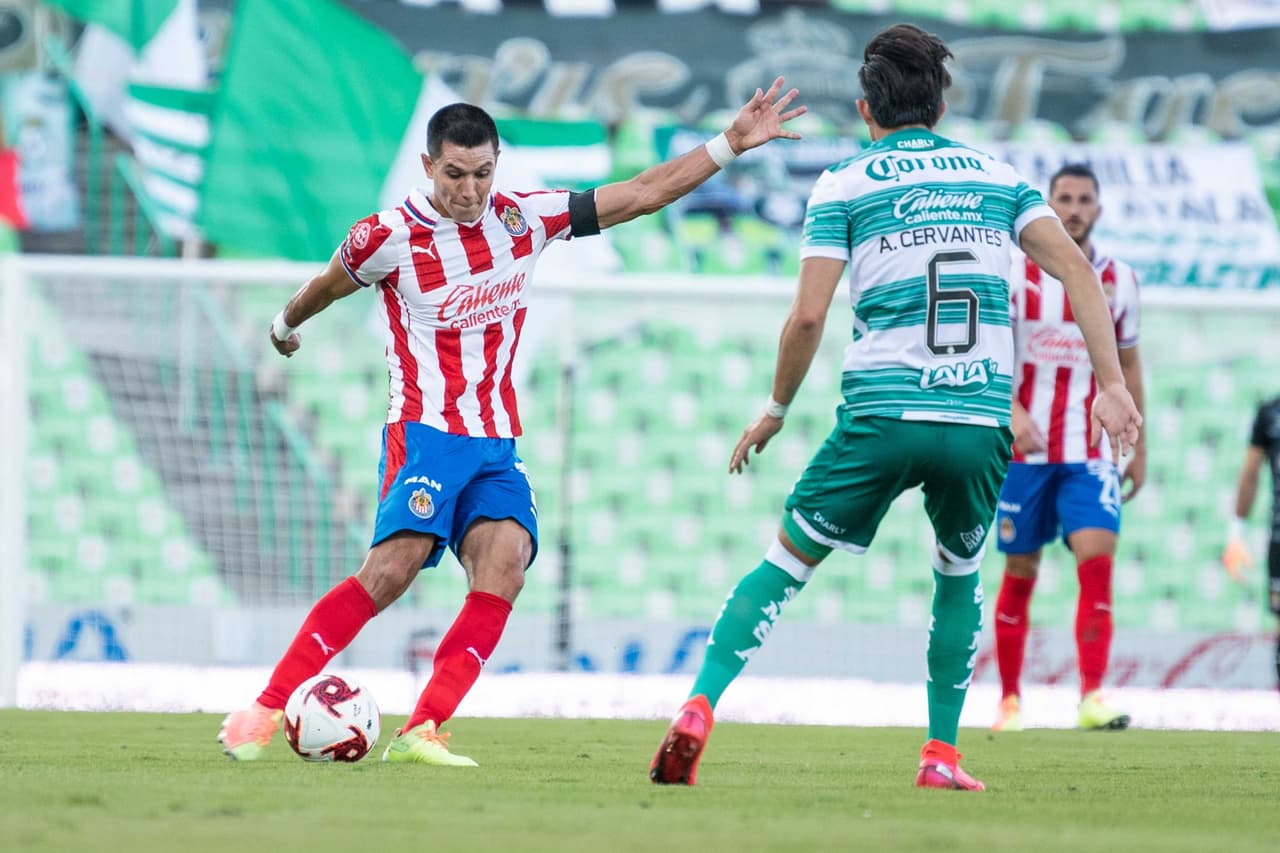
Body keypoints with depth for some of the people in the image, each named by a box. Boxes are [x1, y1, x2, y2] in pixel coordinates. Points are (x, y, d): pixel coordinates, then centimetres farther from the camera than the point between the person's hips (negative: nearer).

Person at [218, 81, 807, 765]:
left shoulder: (524, 219, 6)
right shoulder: (389, 237, -7)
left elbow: (641, 194, 11)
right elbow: (329, 285, 15)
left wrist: (731, 143, 7)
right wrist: (286, 324, 33)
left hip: (496, 446, 5)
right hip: (425, 432, -5)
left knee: (505, 566, -20)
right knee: (394, 569, -24)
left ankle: (420, 732, -23)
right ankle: (265, 709, -18)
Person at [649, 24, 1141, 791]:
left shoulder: (845, 186, 7)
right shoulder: (998, 177, 15)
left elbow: (808, 315, -2)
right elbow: (1073, 265, 2)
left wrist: (776, 411, 12)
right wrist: (1111, 382, -1)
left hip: (883, 416, -2)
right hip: (983, 423, 2)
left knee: (785, 564, 7)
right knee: (959, 576, 25)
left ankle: (697, 712, -9)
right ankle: (942, 757, 18)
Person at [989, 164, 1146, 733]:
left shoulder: (1118, 281, 6)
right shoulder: (1015, 274, -3)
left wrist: (1138, 446, 15)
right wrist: (1013, 412, -25)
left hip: (1091, 455, 1)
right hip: (1025, 451, -1)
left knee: (1097, 560, -16)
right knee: (1020, 574, 4)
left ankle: (1092, 697, -21)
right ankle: (1009, 701, 17)